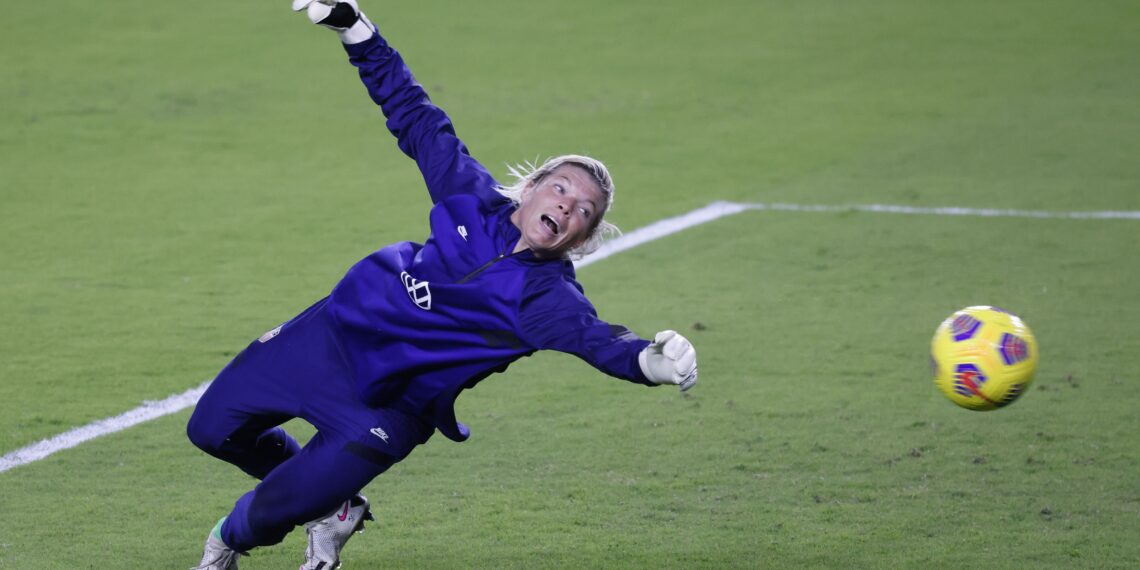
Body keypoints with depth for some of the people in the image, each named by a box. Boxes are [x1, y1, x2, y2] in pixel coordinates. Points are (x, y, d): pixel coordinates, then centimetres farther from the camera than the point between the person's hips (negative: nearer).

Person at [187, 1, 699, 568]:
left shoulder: (545, 297, -20)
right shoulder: (475, 199, -8)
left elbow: (596, 339, -39)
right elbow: (417, 119, 2)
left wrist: (649, 360, -62)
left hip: (389, 408, -5)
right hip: (330, 333, 5)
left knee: (272, 512, -14)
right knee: (212, 427, 13)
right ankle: (327, 499, 33)